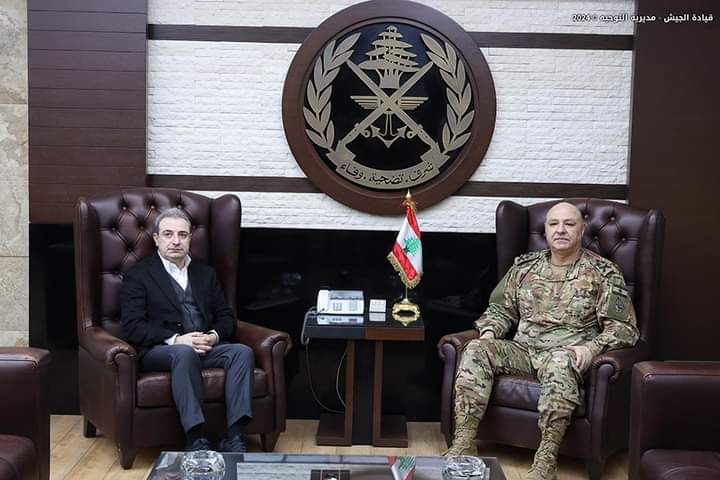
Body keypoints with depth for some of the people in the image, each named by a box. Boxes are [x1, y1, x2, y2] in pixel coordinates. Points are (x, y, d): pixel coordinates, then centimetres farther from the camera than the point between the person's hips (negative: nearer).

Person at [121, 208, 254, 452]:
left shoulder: (206, 273, 22)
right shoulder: (138, 275, 7)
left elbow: (226, 316, 18)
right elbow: (132, 328, -5)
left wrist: (214, 336, -6)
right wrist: (175, 339, -17)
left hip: (207, 347, 4)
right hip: (158, 351, -4)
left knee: (242, 351, -26)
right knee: (184, 353, -38)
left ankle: (234, 437, -31)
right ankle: (196, 439, -37)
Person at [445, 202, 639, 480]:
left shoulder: (603, 273, 4)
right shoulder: (524, 266, 15)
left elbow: (624, 327, -1)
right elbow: (500, 309, 20)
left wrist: (592, 346, -19)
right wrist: (488, 333, -1)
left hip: (566, 355, -4)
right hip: (522, 350, 4)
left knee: (560, 361, -39)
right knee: (476, 350, -23)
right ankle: (464, 443, -25)